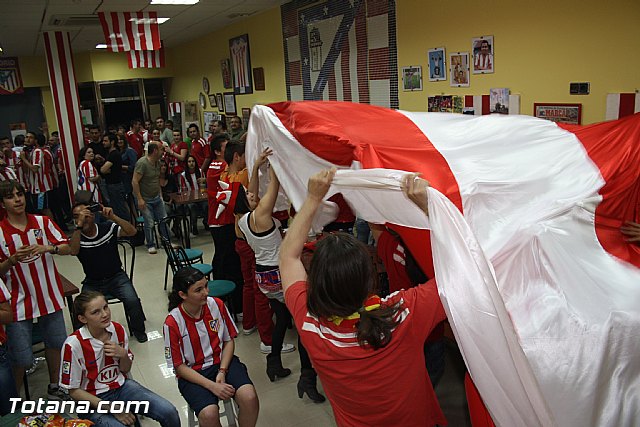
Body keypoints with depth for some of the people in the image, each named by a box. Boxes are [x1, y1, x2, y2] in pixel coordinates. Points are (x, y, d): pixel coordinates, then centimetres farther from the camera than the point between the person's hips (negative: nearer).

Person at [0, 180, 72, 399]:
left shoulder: (42, 222, 1)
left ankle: (54, 385, 38)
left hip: (49, 295, 3)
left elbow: (67, 247, -3)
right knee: (22, 358, -3)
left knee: (56, 343, 17)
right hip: (19, 301, -3)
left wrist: (47, 248, -21)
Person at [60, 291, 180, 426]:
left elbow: (125, 370, 7)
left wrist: (123, 355, -17)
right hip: (92, 400, -4)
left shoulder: (118, 330, -5)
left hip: (121, 386, 4)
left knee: (170, 413, -15)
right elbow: (74, 391, -11)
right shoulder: (74, 344, -19)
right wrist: (112, 409, -16)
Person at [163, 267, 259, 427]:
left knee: (249, 398, -25)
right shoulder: (172, 323, -15)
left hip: (222, 361, 3)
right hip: (192, 373, -2)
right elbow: (179, 366, -9)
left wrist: (222, 371, -10)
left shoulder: (216, 305, -7)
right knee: (209, 414, -30)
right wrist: (212, 386, -17)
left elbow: (229, 340, 5)